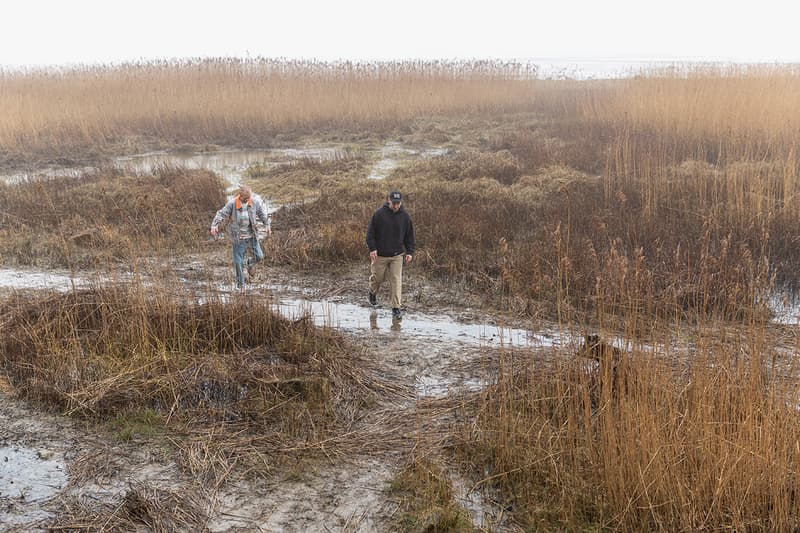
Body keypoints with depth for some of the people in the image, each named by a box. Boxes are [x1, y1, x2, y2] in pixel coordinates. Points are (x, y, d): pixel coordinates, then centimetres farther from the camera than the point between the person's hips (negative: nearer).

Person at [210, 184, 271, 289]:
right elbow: (221, 214, -16)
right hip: (238, 236, -3)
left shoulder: (255, 202, -10)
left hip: (251, 235, 3)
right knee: (238, 261, 4)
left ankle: (250, 263, 40)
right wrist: (214, 225, -29)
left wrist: (268, 225, -3)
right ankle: (240, 283, 24)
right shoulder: (232, 203, -18)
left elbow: (263, 214, 3)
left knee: (259, 256, 3)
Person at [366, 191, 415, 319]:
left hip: (397, 255, 1)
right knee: (377, 278, 12)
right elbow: (370, 232, -4)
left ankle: (396, 308, -1)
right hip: (380, 255, -1)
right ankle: (373, 293, 45)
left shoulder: (405, 216, -1)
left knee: (397, 281, -5)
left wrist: (410, 252, -1)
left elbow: (409, 236, 7)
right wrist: (372, 248, -12)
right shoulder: (379, 213, -9)